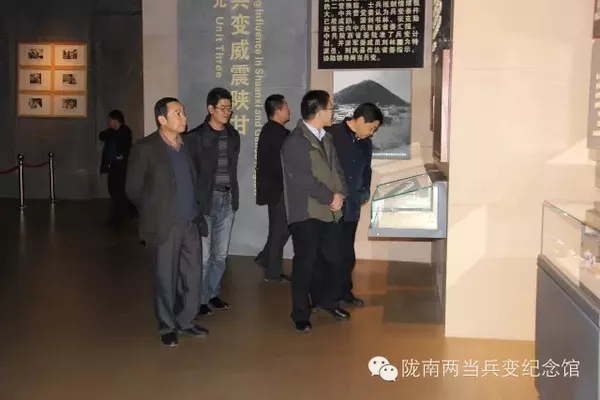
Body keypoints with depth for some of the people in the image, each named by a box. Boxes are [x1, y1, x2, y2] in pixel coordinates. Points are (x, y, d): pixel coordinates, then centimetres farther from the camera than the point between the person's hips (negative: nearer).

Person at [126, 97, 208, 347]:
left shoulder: (186, 145, 9)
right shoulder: (145, 148, -8)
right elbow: (133, 189, -4)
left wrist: (197, 210, 10)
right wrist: (153, 214, 3)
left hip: (191, 221, 5)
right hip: (166, 224, -5)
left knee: (193, 275, 10)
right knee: (166, 277, 6)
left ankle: (185, 321, 27)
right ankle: (167, 327, 22)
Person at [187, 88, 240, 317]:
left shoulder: (233, 135, 10)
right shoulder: (196, 136, -6)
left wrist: (234, 196, 10)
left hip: (228, 199, 5)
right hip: (205, 200, -5)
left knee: (221, 254, 12)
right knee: (203, 255, -2)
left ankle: (213, 293, 26)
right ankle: (200, 299, 11)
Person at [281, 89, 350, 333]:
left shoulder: (326, 138, 12)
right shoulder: (295, 141, -14)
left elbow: (336, 169, 12)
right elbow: (305, 180, -20)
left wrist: (339, 193, -7)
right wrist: (331, 198, -13)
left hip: (329, 212, 8)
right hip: (306, 213, -7)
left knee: (334, 259, 14)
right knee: (305, 264, 0)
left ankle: (327, 300, 36)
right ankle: (301, 315, 13)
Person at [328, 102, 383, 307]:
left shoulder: (366, 143, 11)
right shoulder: (332, 134, -11)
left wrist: (365, 192, 6)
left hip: (351, 206, 6)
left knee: (347, 252, 13)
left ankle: (344, 291, 27)